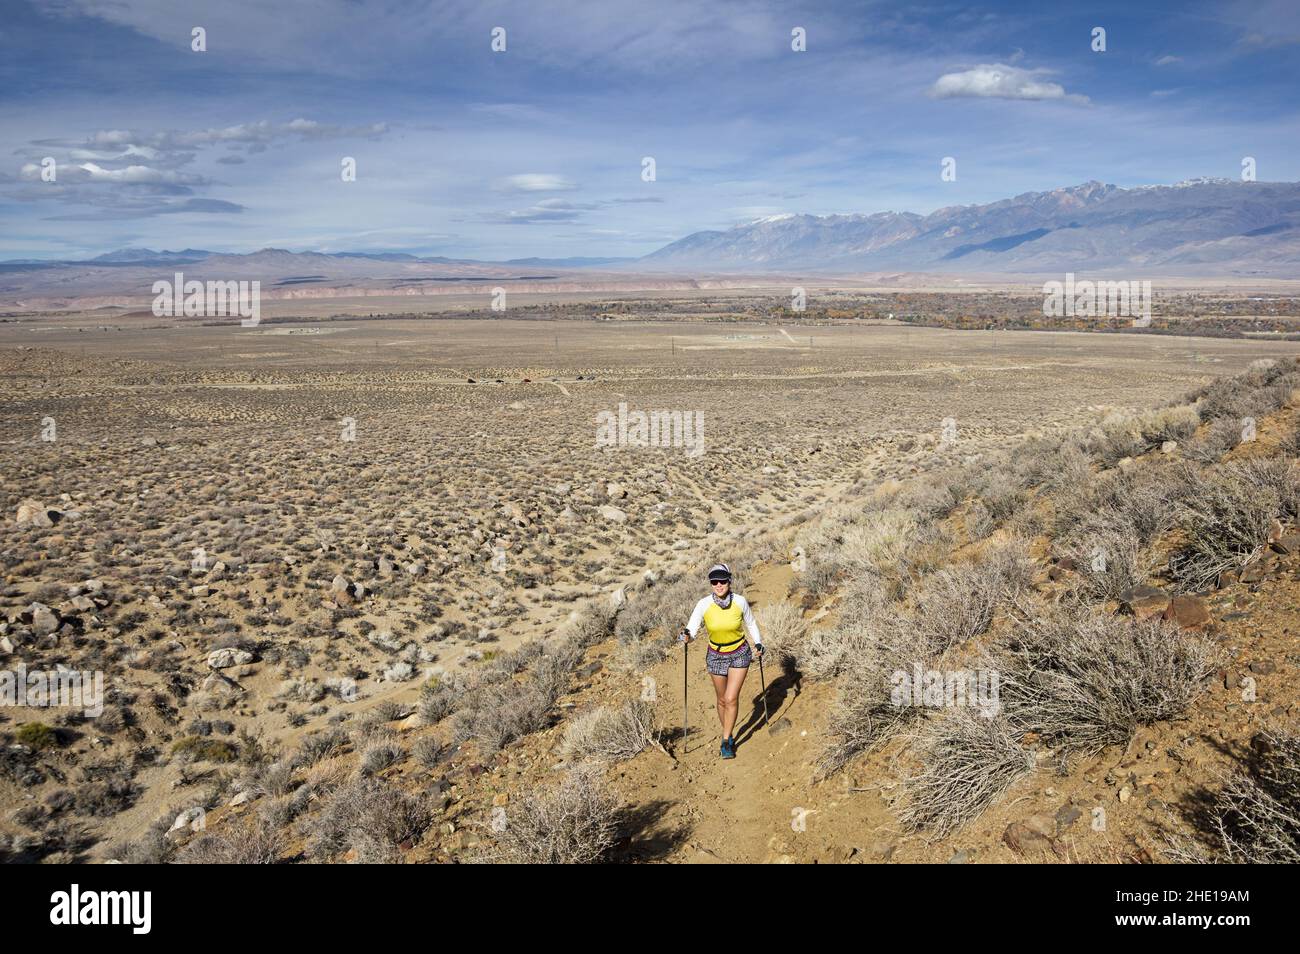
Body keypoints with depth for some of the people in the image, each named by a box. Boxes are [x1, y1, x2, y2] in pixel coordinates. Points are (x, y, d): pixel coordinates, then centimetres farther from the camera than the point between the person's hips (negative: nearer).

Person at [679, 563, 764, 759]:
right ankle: (729, 735, 35)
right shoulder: (704, 604, -19)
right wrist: (687, 635, -42)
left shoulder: (740, 601, -17)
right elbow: (692, 627, -21)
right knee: (722, 700, 13)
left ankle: (726, 742, 5)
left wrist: (758, 643, -8)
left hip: (740, 654, -1)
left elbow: (750, 624, 1)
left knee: (731, 699, -9)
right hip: (716, 656, 1)